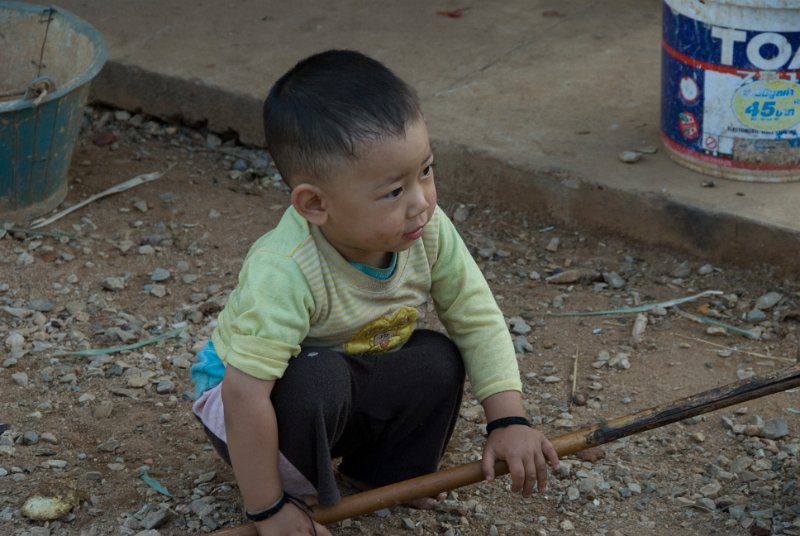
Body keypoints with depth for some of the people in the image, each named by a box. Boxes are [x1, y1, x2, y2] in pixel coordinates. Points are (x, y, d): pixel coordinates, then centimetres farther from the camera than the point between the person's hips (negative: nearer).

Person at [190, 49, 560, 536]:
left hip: (354, 394, 5)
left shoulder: (428, 231, -22)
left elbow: (479, 320, -11)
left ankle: (386, 472, 6)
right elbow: (245, 392, -39)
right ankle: (299, 491, -7)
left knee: (437, 360, -19)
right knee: (318, 378, -35)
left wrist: (510, 420, -20)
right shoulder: (283, 273, -40)